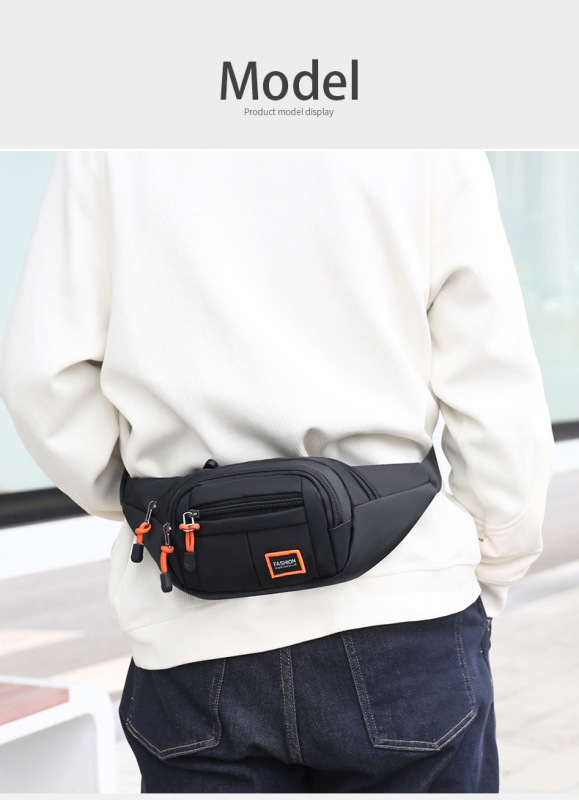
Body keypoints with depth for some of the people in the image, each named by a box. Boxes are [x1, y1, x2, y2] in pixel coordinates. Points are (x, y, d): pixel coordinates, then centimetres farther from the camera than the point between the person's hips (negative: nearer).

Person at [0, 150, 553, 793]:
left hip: (189, 642, 2)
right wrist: (487, 582, 10)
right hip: (403, 618, -1)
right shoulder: (434, 141, -2)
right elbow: (501, 401, -3)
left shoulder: (107, 144, 2)